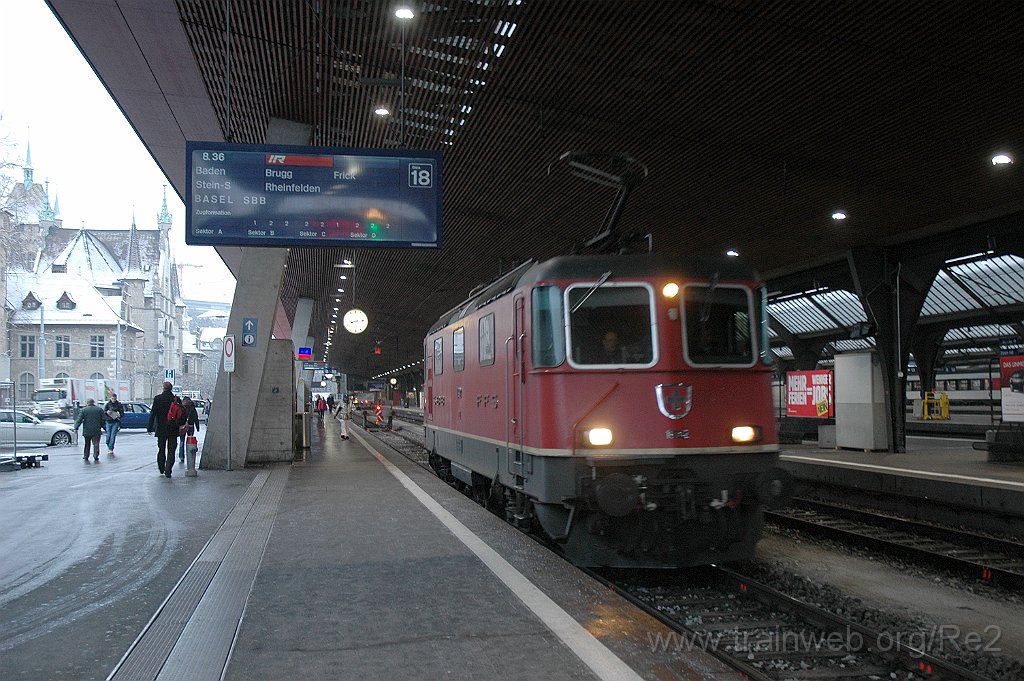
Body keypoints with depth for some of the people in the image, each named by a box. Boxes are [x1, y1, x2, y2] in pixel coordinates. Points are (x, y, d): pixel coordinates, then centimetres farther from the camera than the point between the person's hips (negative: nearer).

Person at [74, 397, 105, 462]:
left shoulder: (83, 410, 0)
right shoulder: (100, 410, 5)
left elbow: (79, 420, -7)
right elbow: (103, 420, 7)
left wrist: (76, 428, -6)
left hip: (87, 431, 0)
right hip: (96, 431, 0)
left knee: (87, 444, 13)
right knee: (96, 444, 1)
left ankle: (86, 458, 18)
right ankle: (96, 458, -7)